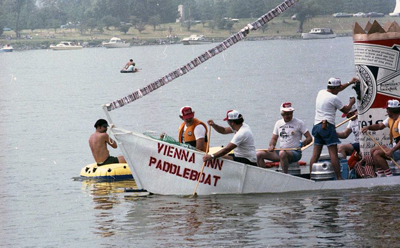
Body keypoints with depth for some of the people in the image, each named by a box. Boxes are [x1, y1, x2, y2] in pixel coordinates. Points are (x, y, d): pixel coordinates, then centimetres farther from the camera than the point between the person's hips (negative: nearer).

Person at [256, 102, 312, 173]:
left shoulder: (299, 123, 0)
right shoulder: (278, 123, 15)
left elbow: (309, 138, 0)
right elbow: (274, 138, 22)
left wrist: (302, 144, -21)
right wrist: (272, 145, -1)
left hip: (295, 152, -6)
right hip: (281, 150, 6)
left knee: (282, 153, -41)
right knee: (259, 154, -9)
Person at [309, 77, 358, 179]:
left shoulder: (321, 93, 14)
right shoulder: (334, 98, -8)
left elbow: (336, 90, 31)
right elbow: (345, 110, 2)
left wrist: (349, 83, 36)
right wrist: (351, 103, 22)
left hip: (317, 125, 8)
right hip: (327, 126, -8)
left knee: (315, 154, 5)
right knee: (333, 153, -9)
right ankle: (339, 177, -11)